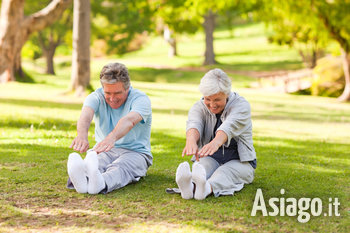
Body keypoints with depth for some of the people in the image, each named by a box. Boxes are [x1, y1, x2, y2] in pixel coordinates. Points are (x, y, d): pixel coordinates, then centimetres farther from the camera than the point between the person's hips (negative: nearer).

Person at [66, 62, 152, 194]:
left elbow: (129, 120, -35)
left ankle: (100, 184, -71)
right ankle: (82, 180, -70)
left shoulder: (140, 99, -12)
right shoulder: (96, 97, -2)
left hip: (135, 152, -2)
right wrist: (82, 135, -52)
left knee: (120, 168, -38)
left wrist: (112, 137, -58)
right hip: (103, 150, 2)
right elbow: (86, 115, -26)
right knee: (93, 163, -34)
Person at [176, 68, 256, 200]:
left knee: (225, 172, -37)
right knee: (202, 166, -34)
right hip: (210, 159, 2)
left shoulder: (241, 105, -11)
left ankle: (207, 188, -69)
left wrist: (216, 143, -57)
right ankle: (191, 185, -67)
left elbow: (229, 126, -33)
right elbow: (194, 124, -26)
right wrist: (191, 141, -52)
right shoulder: (199, 107, -2)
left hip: (239, 161, -2)